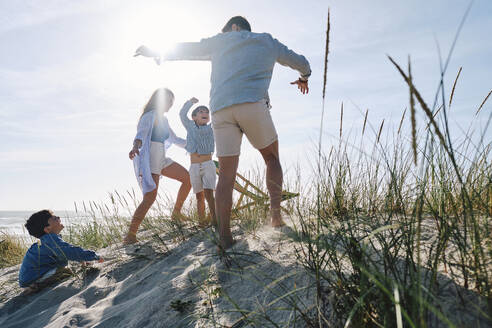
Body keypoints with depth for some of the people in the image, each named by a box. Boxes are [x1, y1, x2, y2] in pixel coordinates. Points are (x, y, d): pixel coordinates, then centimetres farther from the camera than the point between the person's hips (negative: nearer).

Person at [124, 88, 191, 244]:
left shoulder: (163, 119, 19)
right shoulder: (150, 116, -9)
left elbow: (174, 139, 31)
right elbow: (141, 133, -27)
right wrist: (135, 146, -48)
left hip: (161, 160, 9)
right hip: (149, 160, -9)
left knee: (188, 179, 9)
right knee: (150, 197, -22)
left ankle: (176, 212, 19)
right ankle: (130, 235, -19)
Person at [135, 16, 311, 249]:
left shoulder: (221, 41, 25)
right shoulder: (268, 42, 27)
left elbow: (187, 50, 29)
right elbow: (300, 62, 38)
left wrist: (157, 54, 44)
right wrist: (304, 78, 60)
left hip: (221, 110, 1)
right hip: (253, 104, -1)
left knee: (226, 176, -1)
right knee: (272, 157, 17)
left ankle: (225, 237, -5)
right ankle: (275, 210, -1)